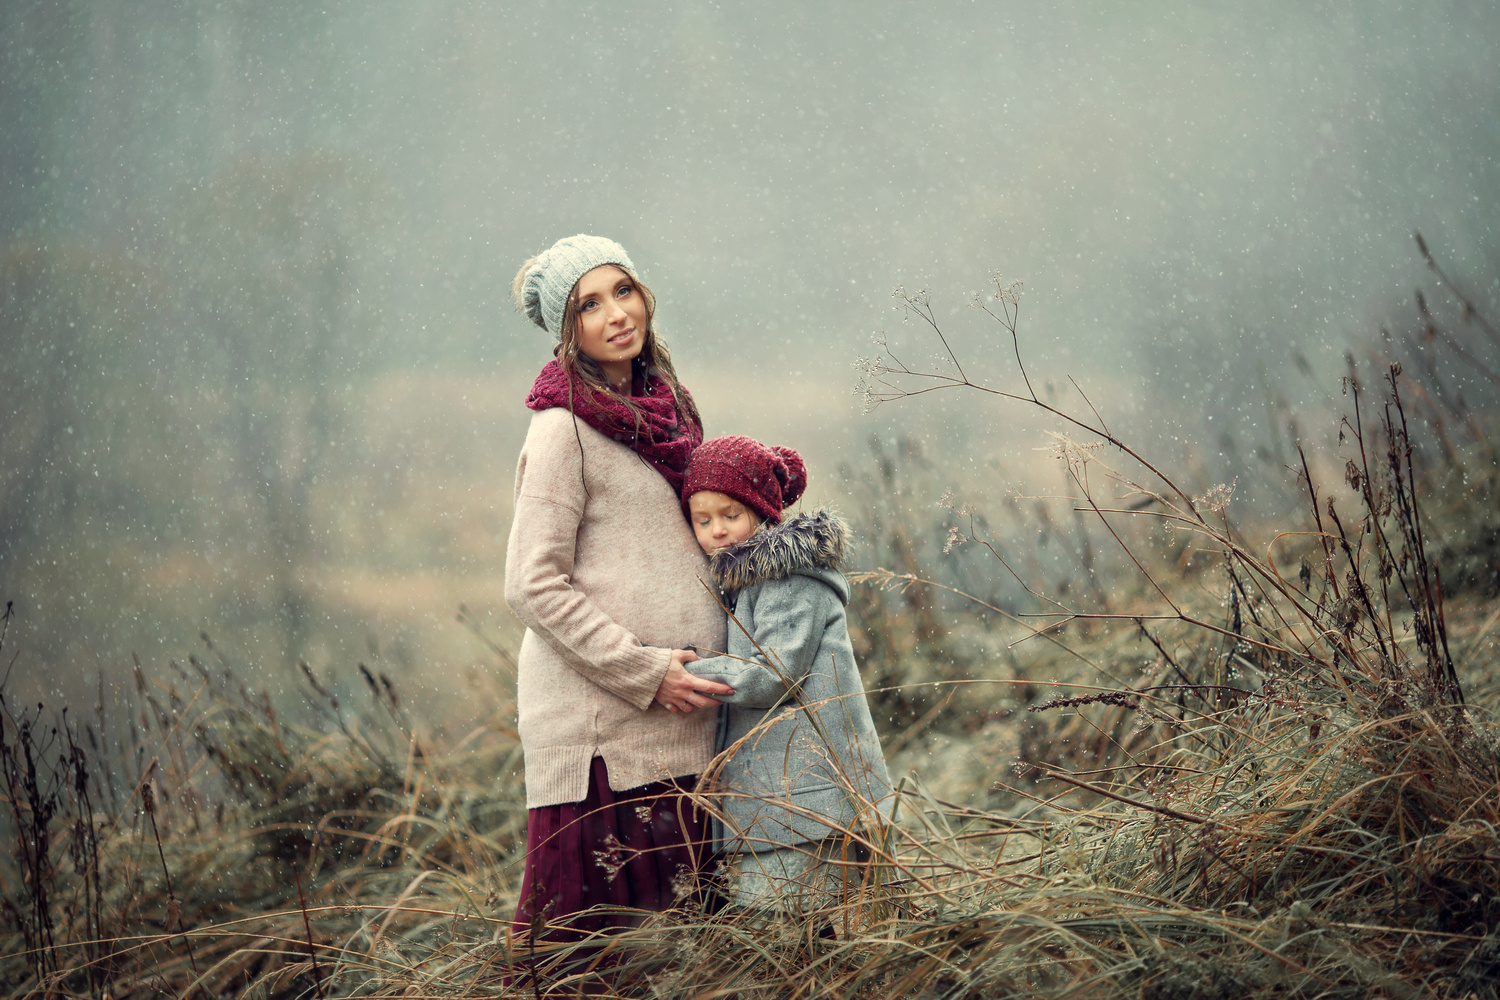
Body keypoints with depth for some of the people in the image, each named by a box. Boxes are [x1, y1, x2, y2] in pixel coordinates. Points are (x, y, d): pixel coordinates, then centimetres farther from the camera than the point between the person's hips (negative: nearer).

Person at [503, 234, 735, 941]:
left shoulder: (664, 407, 15)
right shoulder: (563, 429, -8)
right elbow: (534, 588, -12)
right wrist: (645, 671, -14)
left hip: (676, 717, 7)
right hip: (597, 717, -7)